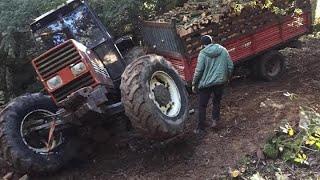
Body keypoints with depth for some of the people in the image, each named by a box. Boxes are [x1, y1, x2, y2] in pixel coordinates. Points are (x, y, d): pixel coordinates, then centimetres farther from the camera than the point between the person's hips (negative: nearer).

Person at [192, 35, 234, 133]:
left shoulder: (203, 53, -10)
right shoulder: (223, 50, 1)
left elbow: (199, 70, -13)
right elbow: (230, 66, 3)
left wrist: (194, 84, -2)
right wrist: (227, 78, 19)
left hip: (206, 83, -3)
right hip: (220, 82, 3)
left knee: (202, 106, 9)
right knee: (216, 101, 24)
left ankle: (200, 127, 15)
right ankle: (215, 120, 13)